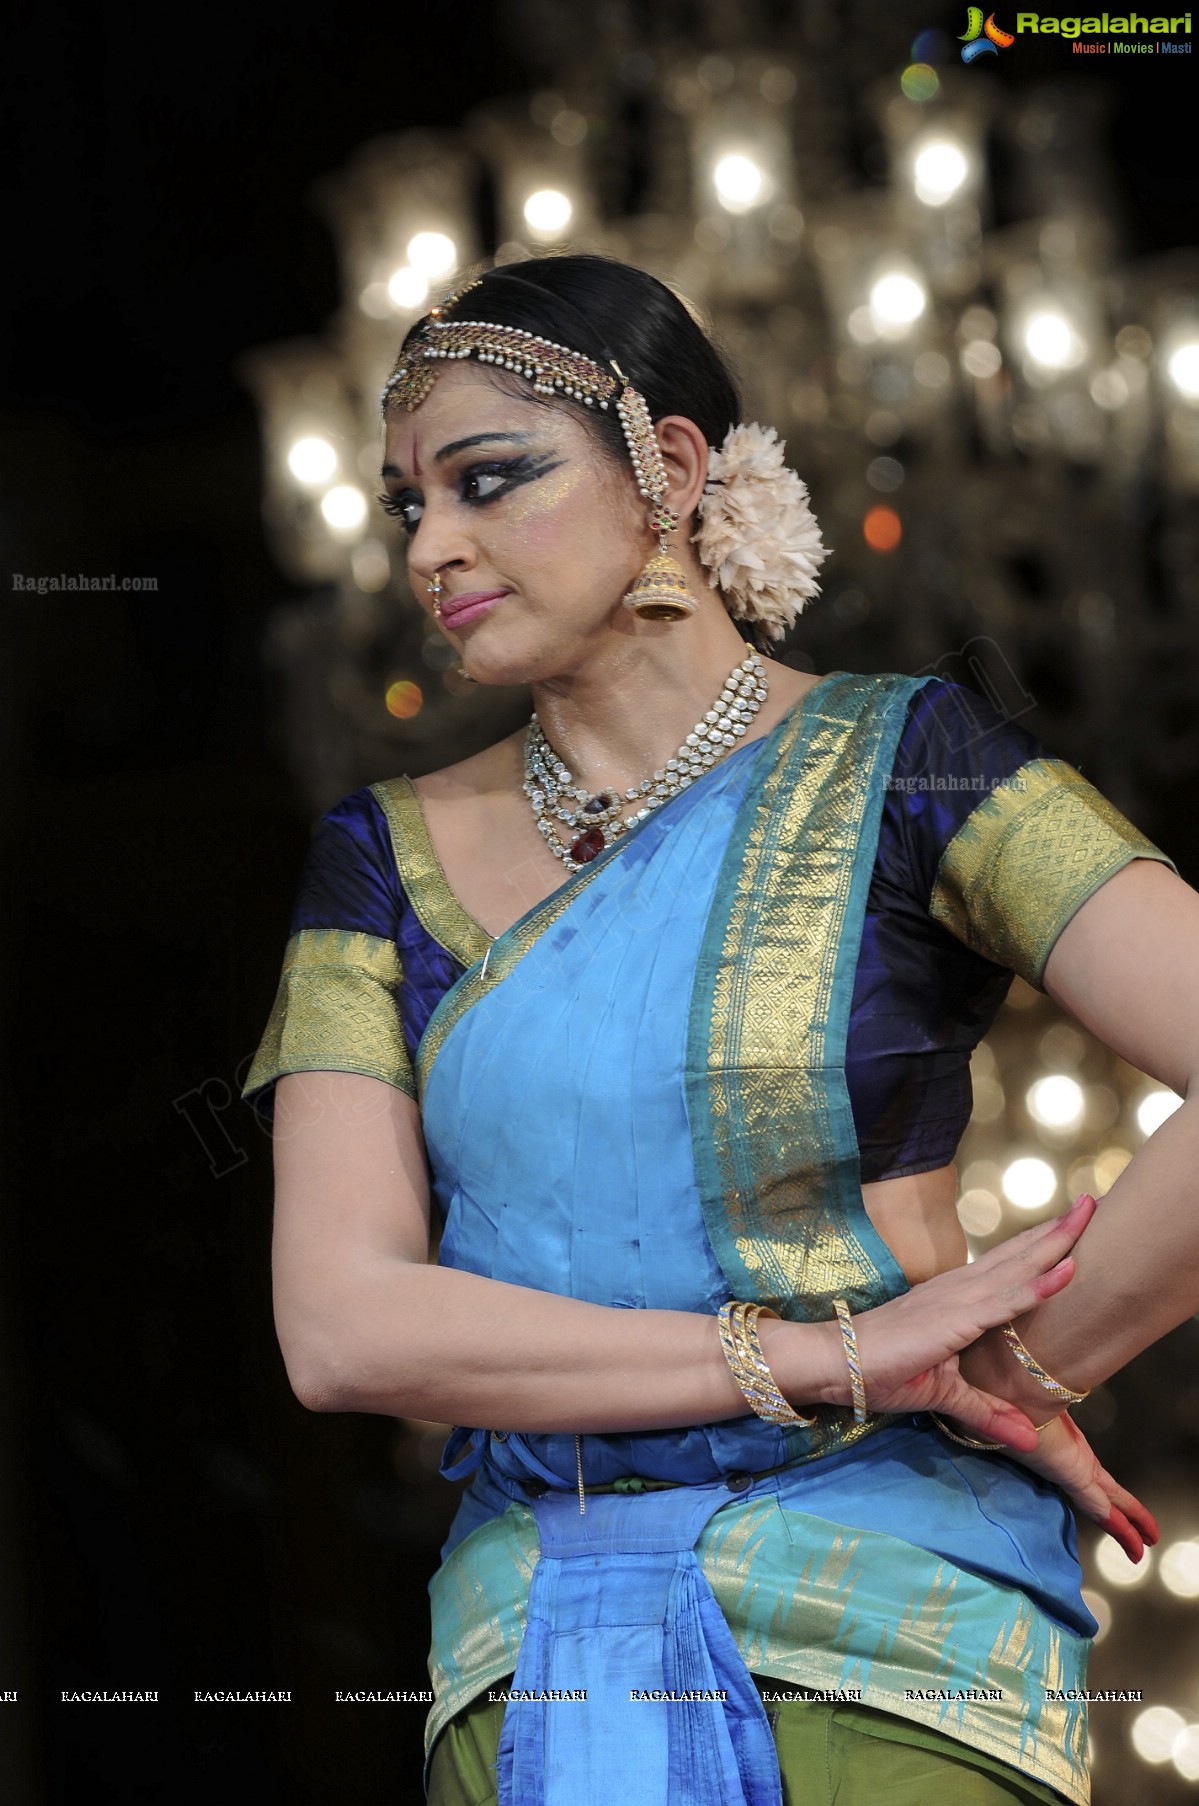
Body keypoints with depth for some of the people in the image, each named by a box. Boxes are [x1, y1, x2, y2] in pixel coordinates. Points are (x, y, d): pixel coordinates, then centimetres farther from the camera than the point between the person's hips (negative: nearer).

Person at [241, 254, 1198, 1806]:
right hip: (535, 1660, 3)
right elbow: (339, 1325, -6)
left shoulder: (900, 764, -4)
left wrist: (1024, 1371, -8)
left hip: (883, 1631, -3)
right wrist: (837, 1354, -12)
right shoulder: (386, 858, 6)